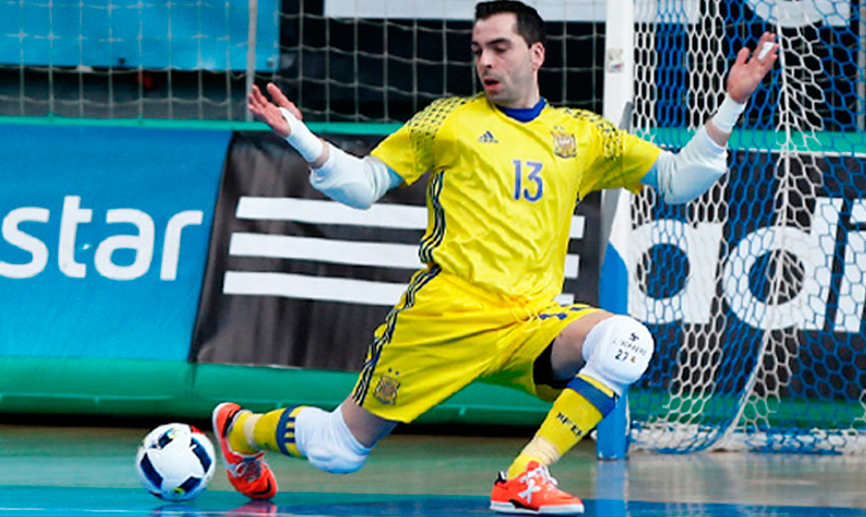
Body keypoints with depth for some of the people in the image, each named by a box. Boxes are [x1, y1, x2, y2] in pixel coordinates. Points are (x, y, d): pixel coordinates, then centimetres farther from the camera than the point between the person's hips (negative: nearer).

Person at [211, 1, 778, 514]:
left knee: (627, 344, -28)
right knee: (339, 451, -3)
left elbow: (679, 179, 19)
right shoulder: (449, 121, 7)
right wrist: (301, 138, -6)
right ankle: (239, 429, 30)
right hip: (445, 315, -3)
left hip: (532, 321, 3)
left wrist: (732, 105, 10)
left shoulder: (582, 135, 15)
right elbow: (362, 184, 9)